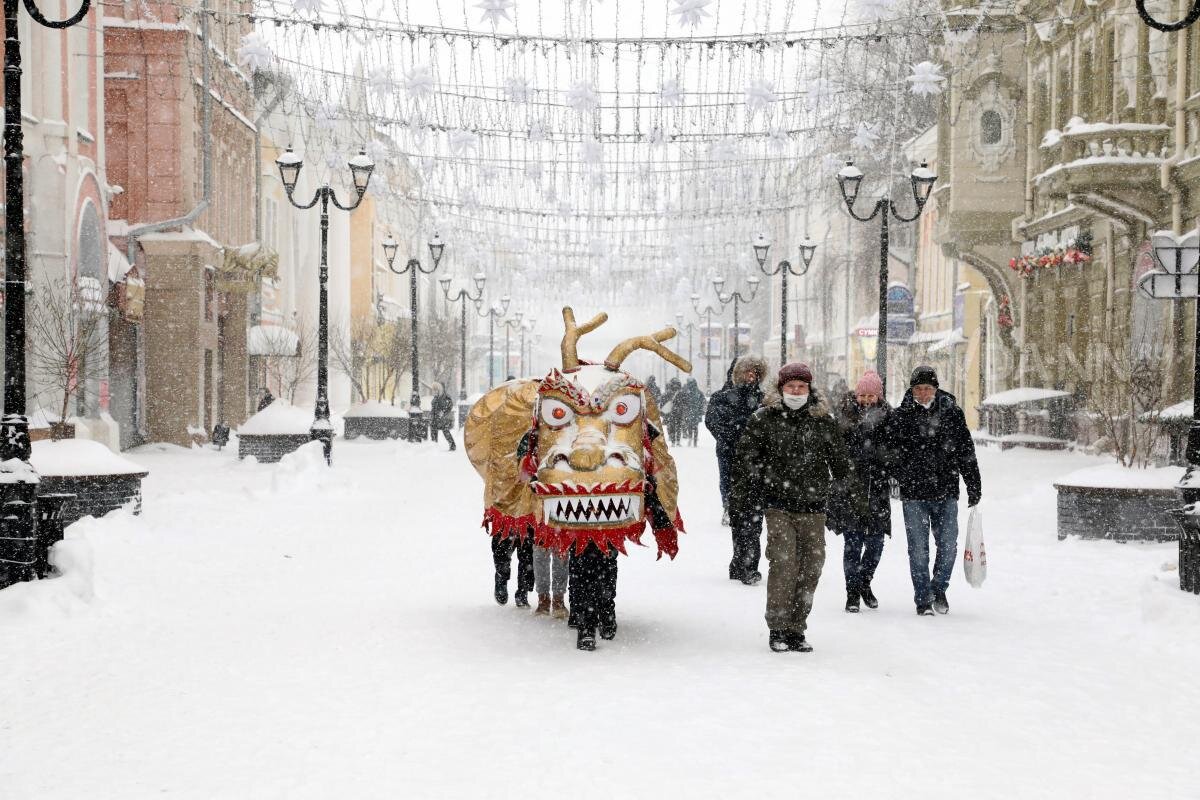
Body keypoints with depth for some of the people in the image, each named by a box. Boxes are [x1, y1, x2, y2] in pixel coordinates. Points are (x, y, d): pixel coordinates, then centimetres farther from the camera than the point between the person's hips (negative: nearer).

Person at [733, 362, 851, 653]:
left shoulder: (824, 421, 8)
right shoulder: (764, 419, 2)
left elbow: (839, 462, 17)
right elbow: (747, 457, 6)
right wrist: (742, 495, 4)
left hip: (812, 507, 3)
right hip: (777, 504, -3)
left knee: (812, 564, 2)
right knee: (783, 562, -14)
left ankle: (796, 629, 13)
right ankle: (777, 629, -3)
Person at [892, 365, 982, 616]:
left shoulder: (951, 412, 3)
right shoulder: (901, 416, 0)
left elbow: (966, 452, 7)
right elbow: (891, 453, 4)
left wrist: (974, 487, 6)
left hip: (946, 492, 1)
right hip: (913, 494, -1)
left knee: (948, 545, 2)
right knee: (918, 549, 3)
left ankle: (939, 588, 26)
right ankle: (923, 600, 14)